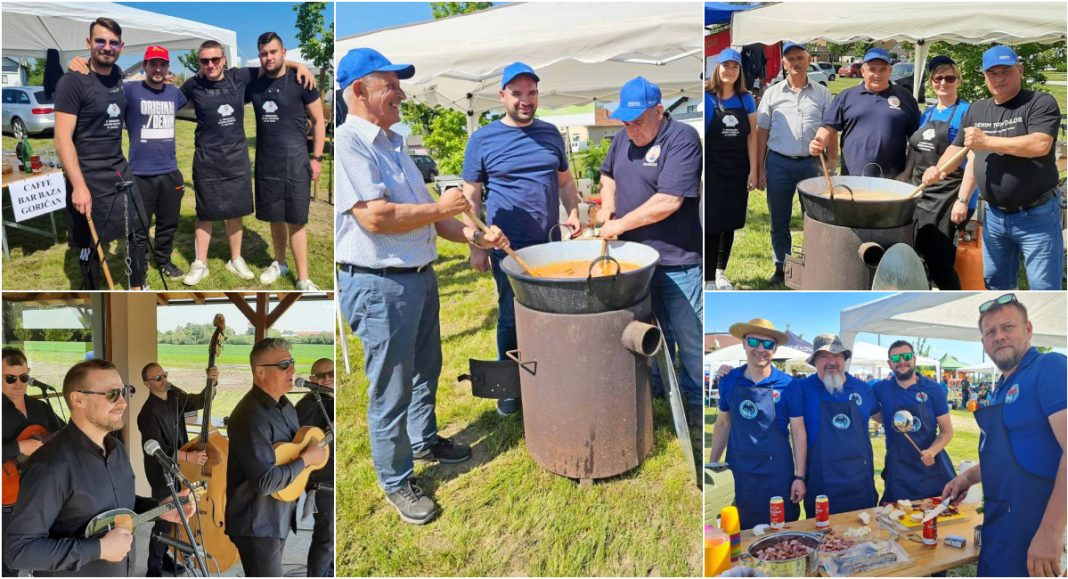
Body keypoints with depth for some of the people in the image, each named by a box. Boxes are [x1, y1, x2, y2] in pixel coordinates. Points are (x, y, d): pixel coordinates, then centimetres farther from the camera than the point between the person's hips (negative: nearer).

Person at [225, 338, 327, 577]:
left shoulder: (283, 404, 6)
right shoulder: (251, 417, -26)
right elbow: (265, 482, -31)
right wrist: (306, 459, -21)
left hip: (279, 516, 9)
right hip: (257, 523, -9)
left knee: (271, 571, 20)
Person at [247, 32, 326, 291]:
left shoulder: (300, 81, -4)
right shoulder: (254, 84, 6)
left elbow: (318, 121, -1)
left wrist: (317, 157, -5)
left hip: (296, 162, -4)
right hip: (266, 163, 4)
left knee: (296, 220, -3)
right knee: (275, 218, 13)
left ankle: (303, 278, 2)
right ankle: (279, 263, 33)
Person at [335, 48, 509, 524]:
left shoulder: (392, 143, 14)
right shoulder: (347, 143, -16)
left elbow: (423, 212, 18)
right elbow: (375, 217, -26)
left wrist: (470, 235, 5)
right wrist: (440, 208, -14)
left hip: (421, 277, 9)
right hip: (378, 285, -9)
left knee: (425, 371, 24)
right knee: (391, 390, 3)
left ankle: (424, 441, 45)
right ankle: (396, 482, 18)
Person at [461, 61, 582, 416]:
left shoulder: (550, 133, 9)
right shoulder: (483, 139, -3)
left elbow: (564, 180, 17)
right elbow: (471, 198, -2)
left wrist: (573, 213, -1)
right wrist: (476, 247, -5)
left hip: (550, 244, 4)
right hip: (509, 249, -4)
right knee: (511, 317, 3)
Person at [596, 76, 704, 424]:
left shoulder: (682, 140, -16)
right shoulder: (624, 138, 8)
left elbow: (669, 201, -24)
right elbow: (608, 174, 25)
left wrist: (622, 223, -17)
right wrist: (607, 207, 5)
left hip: (676, 262, -7)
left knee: (688, 335, 3)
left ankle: (696, 399, 18)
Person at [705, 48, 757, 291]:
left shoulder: (746, 99, 5)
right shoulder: (707, 97, -5)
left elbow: (752, 135, 5)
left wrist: (753, 170, -1)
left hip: (738, 171, 4)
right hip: (712, 169, -4)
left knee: (730, 224, 10)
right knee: (712, 224, -5)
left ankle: (721, 272, 24)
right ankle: (708, 279, 2)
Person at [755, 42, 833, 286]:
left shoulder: (822, 94, 6)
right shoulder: (772, 93, 6)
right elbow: (762, 132, 7)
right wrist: (759, 169, 2)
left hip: (812, 163, 0)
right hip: (779, 163, 0)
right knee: (779, 221, 8)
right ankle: (781, 269, 20)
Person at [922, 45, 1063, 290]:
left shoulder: (1041, 103, -10)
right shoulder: (976, 110, 10)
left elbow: (1040, 145, -24)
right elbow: (958, 148, 14)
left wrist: (987, 141, -23)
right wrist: (938, 170, -6)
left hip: (1036, 216, -6)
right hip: (994, 216, 6)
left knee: (1044, 287, -3)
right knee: (995, 282, 18)